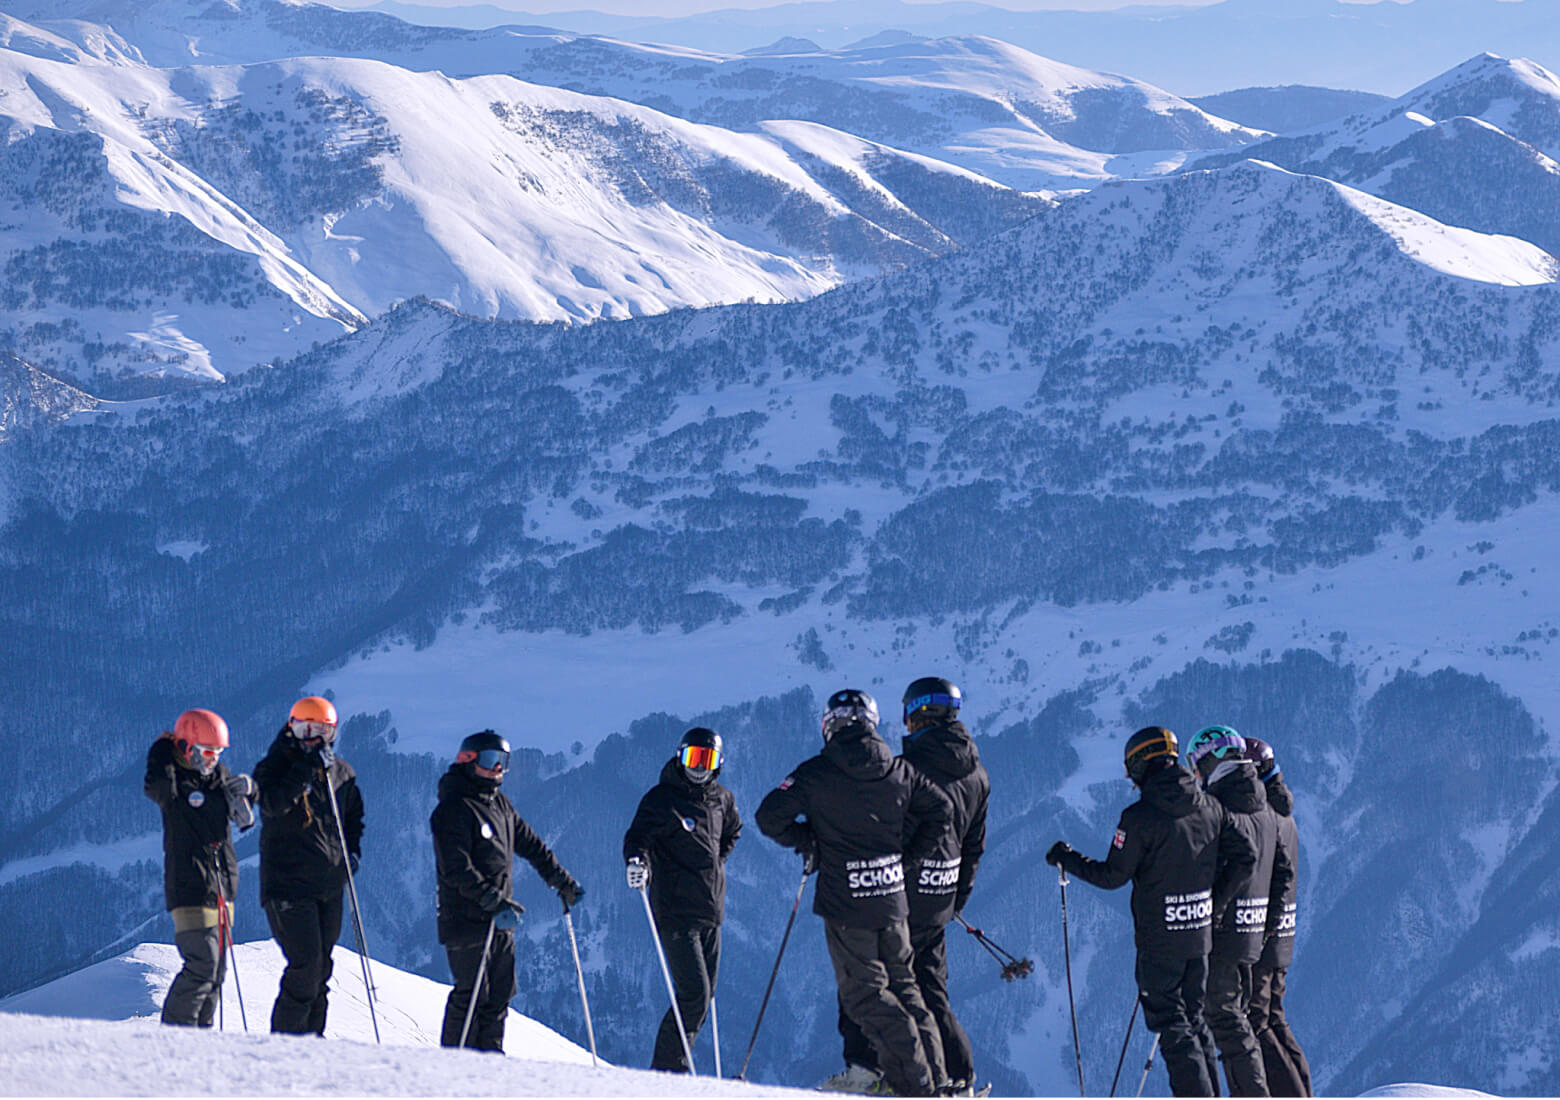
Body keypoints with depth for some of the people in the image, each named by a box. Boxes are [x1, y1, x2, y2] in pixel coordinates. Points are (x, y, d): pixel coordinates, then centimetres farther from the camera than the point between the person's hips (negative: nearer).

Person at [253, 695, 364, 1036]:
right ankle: (285, 1037, -7)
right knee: (306, 963, -15)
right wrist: (306, 768, -27)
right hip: (287, 885, -6)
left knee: (321, 967, 8)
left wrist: (352, 851, 10)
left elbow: (353, 817, 27)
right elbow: (273, 804, -25)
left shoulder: (342, 772, 12)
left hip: (329, 886, 6)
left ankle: (311, 1036, 16)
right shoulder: (275, 767, -4)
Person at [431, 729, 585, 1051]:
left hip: (500, 923, 8)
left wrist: (564, 883, 24)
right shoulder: (453, 810, -10)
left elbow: (531, 845, 26)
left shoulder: (500, 805, 16)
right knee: (471, 997, -8)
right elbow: (457, 870, -19)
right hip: (467, 920, -8)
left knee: (499, 996, 5)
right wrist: (494, 902, -26)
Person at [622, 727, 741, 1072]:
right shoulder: (661, 798, -7)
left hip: (711, 912, 7)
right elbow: (638, 838, -19)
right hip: (676, 912, -7)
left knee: (704, 995, 9)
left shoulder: (721, 800, 12)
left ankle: (675, 1063, 17)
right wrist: (638, 864, -40)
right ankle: (666, 1070, -11)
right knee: (693, 995, -15)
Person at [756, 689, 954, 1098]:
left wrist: (806, 843, 6)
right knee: (903, 986, 18)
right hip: (893, 899, 5)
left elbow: (770, 816, -11)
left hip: (845, 904, -5)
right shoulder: (899, 772, 4)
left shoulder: (817, 773, -9)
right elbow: (941, 810, 14)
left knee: (864, 992, 2)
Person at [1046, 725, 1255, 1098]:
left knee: (1170, 1024, -1)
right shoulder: (1209, 808, 3)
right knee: (1193, 1019, 18)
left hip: (1159, 938, -6)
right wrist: (1215, 898, 13)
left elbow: (1113, 876, -11)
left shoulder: (1141, 816, -15)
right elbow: (1245, 855, 5)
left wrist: (1067, 859, 4)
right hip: (1200, 932, 6)